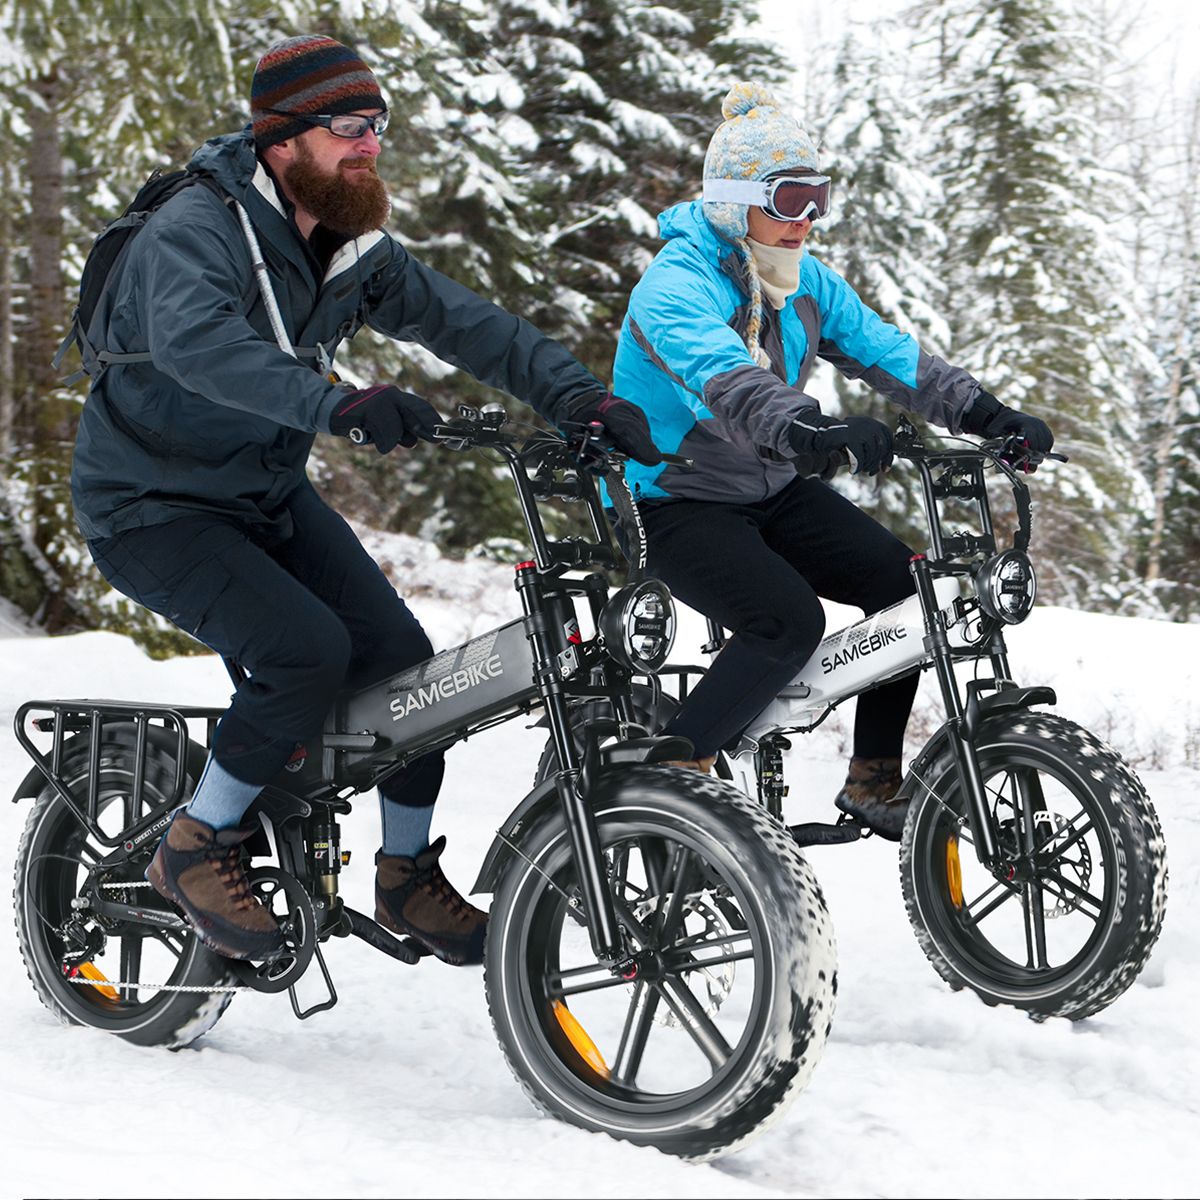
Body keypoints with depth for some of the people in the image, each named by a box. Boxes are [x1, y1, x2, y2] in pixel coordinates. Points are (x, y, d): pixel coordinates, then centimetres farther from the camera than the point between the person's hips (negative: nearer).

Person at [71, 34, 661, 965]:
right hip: (153, 506, -7)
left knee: (401, 655, -4)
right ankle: (196, 849, -6)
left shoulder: (352, 248, 0)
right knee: (309, 649, -27)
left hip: (268, 494, 7)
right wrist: (339, 406, -60)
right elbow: (197, 341, -45)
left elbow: (463, 321, -2)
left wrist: (580, 398, -18)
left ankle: (408, 875, 16)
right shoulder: (197, 230, -25)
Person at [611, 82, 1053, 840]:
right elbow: (724, 381, -41)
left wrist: (986, 415, -21)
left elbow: (888, 354, -6)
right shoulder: (678, 283, -22)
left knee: (905, 585, -8)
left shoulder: (806, 281, 2)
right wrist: (814, 432, -58)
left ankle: (874, 783, 5)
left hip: (772, 492, 8)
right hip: (674, 505, -8)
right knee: (789, 621, -29)